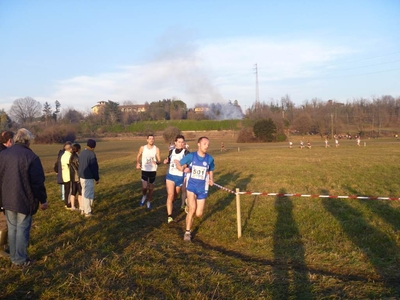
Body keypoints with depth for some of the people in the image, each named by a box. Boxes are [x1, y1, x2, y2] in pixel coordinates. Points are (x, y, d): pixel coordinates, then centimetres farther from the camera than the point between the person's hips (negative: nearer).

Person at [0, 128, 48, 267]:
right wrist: (43, 200, -3)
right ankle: (21, 259, 12)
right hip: (25, 200, -6)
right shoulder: (31, 157, -16)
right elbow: (38, 182, -15)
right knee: (22, 229, 4)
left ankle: (13, 257, 25)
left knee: (12, 228, 16)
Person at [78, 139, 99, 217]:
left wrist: (80, 175, 20)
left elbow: (80, 165, 14)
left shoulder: (82, 153, 8)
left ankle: (83, 209, 26)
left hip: (82, 177, 8)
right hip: (88, 178, -8)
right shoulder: (91, 154, -18)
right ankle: (88, 212, 5)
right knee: (89, 195, 0)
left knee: (84, 193, 18)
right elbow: (94, 168, -16)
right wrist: (97, 178, -6)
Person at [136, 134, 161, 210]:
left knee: (151, 188, 8)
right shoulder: (142, 148, -4)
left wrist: (156, 162, -29)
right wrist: (138, 163, -8)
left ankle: (149, 202, 26)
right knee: (144, 187, -9)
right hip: (144, 170, 0)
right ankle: (144, 196, 24)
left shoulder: (156, 149, -6)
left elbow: (159, 160, -5)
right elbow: (138, 157, 11)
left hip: (153, 170, 0)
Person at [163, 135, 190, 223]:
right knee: (170, 195, -10)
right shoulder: (171, 151, 4)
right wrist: (166, 161, -1)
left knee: (175, 195, 16)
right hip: (170, 175, 2)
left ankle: (170, 205, 47)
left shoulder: (186, 152, -10)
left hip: (180, 177, -1)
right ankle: (169, 216, -13)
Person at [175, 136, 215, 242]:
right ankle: (187, 232, -1)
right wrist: (183, 169, -20)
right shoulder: (191, 156, -8)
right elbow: (178, 163, 1)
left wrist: (211, 180, -2)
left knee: (198, 214, 1)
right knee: (192, 209, -20)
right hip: (191, 186, -2)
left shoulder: (210, 159, -3)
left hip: (202, 188, 2)